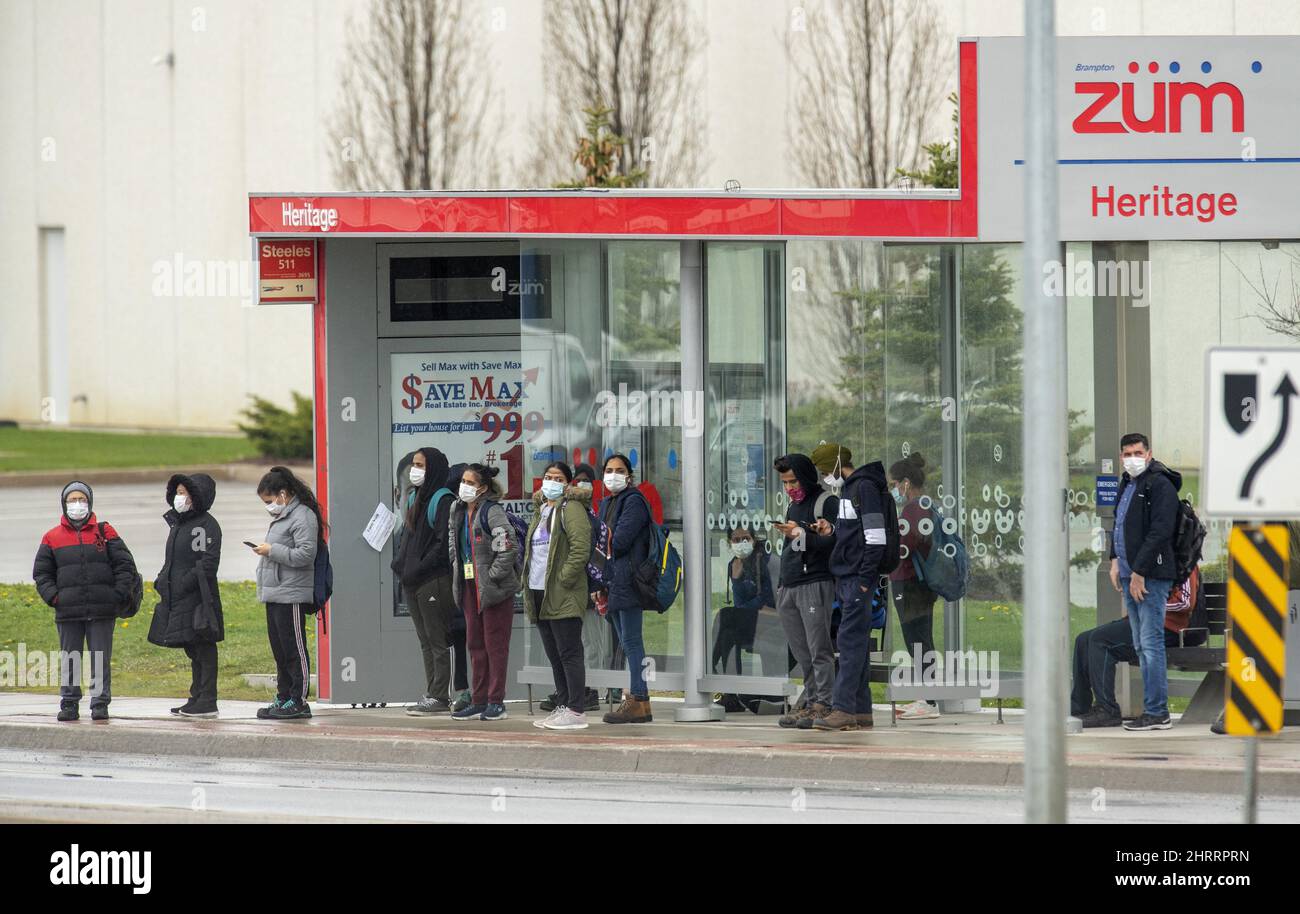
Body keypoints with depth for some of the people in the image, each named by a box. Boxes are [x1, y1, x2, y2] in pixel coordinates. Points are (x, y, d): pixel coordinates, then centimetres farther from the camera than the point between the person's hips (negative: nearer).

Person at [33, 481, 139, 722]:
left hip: (102, 611, -1)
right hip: (68, 611, 1)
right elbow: (42, 573, 12)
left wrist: (119, 595, -4)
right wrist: (53, 596, -2)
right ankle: (69, 704, 11)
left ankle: (100, 704, 4)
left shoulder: (105, 532, 5)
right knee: (69, 659, 5)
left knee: (101, 659, 0)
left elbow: (125, 565, 7)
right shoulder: (52, 538, 8)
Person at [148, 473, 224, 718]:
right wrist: (163, 580, 10)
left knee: (203, 648, -6)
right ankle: (197, 698, 19)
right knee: (193, 651, 13)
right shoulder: (177, 523, 18)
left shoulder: (206, 525, -10)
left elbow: (208, 563, -17)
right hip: (178, 598, 9)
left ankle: (207, 702, -5)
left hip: (198, 597, -9)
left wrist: (185, 583, -20)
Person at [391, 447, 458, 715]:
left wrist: (418, 569, -17)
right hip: (412, 582, 9)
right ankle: (430, 692, 13)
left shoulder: (443, 500, -11)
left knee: (437, 640, -5)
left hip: (434, 580, -9)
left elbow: (444, 543, -17)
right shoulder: (414, 498, 17)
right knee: (425, 640, 10)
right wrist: (399, 562, 8)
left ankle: (439, 696, -4)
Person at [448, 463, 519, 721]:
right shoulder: (458, 512, 11)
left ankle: (496, 702, 2)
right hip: (470, 586, 8)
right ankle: (479, 702, 16)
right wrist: (457, 568, 12)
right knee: (475, 644, 11)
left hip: (494, 587, -8)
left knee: (495, 643, -3)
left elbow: (508, 547, -19)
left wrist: (492, 575, -17)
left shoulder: (492, 512, -14)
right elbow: (453, 544, 24)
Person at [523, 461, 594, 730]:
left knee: (568, 654, -8)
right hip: (540, 594, 9)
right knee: (554, 656, 12)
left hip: (563, 596, -9)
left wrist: (562, 579, -19)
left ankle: (576, 712, -8)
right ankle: (562, 707, 17)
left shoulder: (571, 509, -7)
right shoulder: (540, 510, 19)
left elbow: (581, 550, -17)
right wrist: (527, 582, 13)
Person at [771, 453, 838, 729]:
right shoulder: (793, 506, 23)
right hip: (788, 589, 8)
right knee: (802, 654, 5)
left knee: (819, 651, -9)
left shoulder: (827, 502, -3)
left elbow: (832, 542, -13)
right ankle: (810, 702, 5)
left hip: (815, 585, -8)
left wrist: (800, 535, -18)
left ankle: (824, 704, -10)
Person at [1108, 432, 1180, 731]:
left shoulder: (1160, 485, -10)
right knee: (1141, 646, 10)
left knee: (1151, 643, -11)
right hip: (1130, 575, 10)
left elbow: (1159, 532, -17)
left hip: (1151, 577, -10)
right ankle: (1154, 709, 14)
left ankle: (1156, 712, -11)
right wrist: (1116, 559, 15)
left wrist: (1140, 572, -18)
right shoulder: (1127, 484, 19)